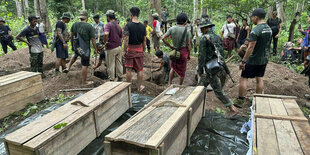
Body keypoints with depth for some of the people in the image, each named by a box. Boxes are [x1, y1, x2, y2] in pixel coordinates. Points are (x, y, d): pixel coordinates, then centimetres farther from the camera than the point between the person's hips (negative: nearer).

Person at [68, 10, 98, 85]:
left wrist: (72, 46, 21)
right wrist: (95, 49, -1)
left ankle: (69, 67, 36)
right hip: (85, 48, -5)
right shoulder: (89, 26, -13)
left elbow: (71, 36, 7)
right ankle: (84, 82, 14)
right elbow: (93, 39, -11)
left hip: (76, 47, 5)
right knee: (84, 65, 4)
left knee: (75, 55, 40)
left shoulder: (74, 24, 0)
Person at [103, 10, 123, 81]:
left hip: (111, 48, -7)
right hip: (118, 47, 7)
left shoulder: (108, 25, -12)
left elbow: (106, 34, -31)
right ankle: (120, 78, 23)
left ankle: (111, 80, 11)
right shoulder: (118, 26, 12)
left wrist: (105, 42, -16)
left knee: (111, 65, 4)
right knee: (119, 64, 14)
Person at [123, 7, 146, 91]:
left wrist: (124, 50, -7)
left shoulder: (128, 25, -11)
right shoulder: (142, 26, 1)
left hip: (130, 49, -3)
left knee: (128, 69, 9)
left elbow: (126, 40, -14)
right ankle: (139, 86, 20)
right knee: (140, 69, 11)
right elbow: (144, 40, 4)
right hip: (139, 49, 3)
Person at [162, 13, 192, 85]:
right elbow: (188, 44, -9)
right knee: (182, 70, 12)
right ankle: (180, 86, 23)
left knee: (173, 67, 22)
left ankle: (169, 83, 17)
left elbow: (163, 38, -11)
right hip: (183, 50, -3)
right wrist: (189, 54, 2)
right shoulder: (187, 31, -12)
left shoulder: (172, 29, -5)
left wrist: (170, 46, -1)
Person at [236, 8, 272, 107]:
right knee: (260, 79, 15)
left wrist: (243, 61, -18)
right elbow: (265, 44, 14)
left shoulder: (255, 30, -20)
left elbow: (251, 47, -23)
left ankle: (241, 101, 8)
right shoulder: (269, 29, 6)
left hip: (253, 60, -8)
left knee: (243, 78, 2)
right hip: (264, 59, 8)